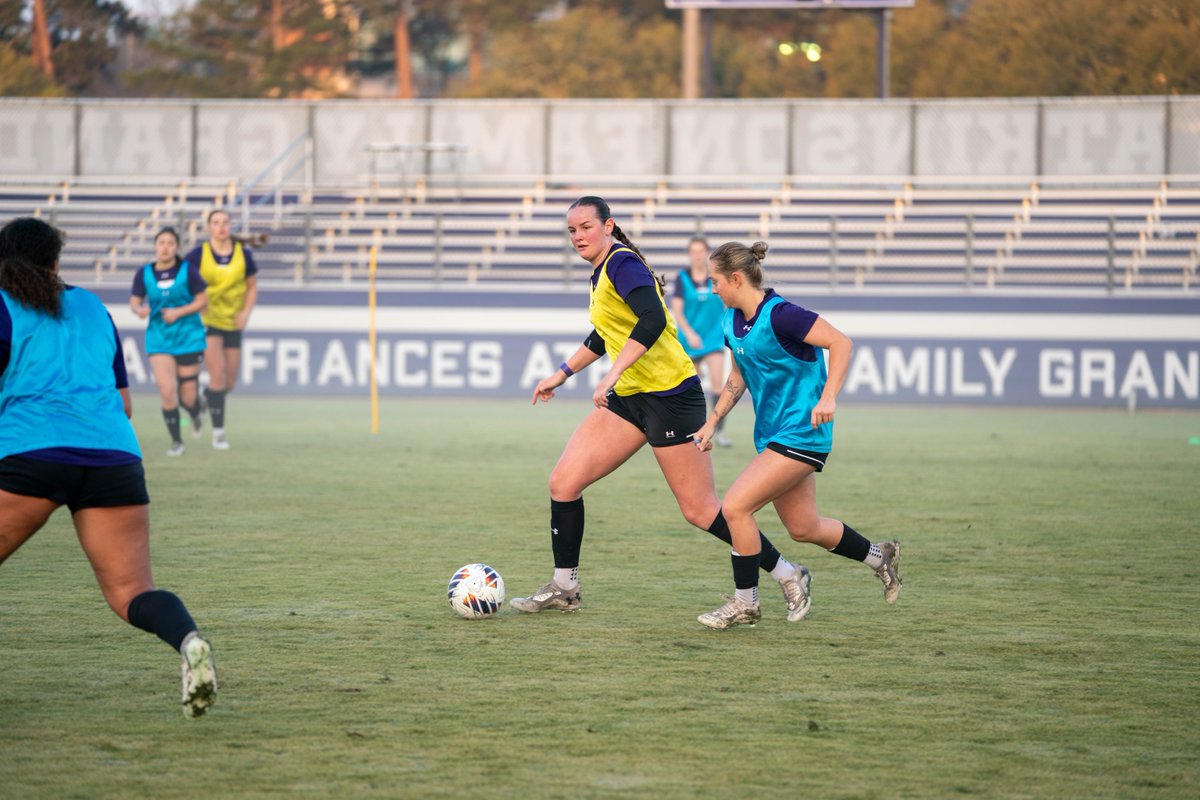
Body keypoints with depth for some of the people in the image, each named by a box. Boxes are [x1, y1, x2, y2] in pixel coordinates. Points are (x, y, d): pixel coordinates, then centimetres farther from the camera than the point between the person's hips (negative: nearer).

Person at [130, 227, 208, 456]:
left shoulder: (188, 270, -8)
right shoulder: (144, 274, -2)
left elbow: (203, 300, -4)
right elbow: (134, 301, 5)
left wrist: (179, 312, -17)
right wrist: (139, 309, -18)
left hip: (188, 338, -1)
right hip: (159, 340, 1)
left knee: (188, 398, 2)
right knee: (167, 390, -13)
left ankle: (196, 415, 41)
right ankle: (176, 441, 3)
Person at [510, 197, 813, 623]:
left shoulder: (622, 263, -15)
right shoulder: (601, 273, 13)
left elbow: (652, 320, -32)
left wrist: (611, 376, -38)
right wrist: (561, 374, 33)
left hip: (669, 396, -9)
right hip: (629, 397, 9)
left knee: (700, 511, -5)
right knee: (563, 482, 0)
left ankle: (788, 576, 9)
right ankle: (564, 588, 11)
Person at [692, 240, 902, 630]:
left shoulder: (779, 315, -20)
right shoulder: (733, 322, 7)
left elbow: (841, 342, -22)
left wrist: (828, 398, -30)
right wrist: (712, 422, 16)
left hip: (800, 434, -9)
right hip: (773, 434, 9)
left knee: (735, 507, -15)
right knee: (804, 528, 16)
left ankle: (745, 602, -2)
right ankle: (879, 556, 36)